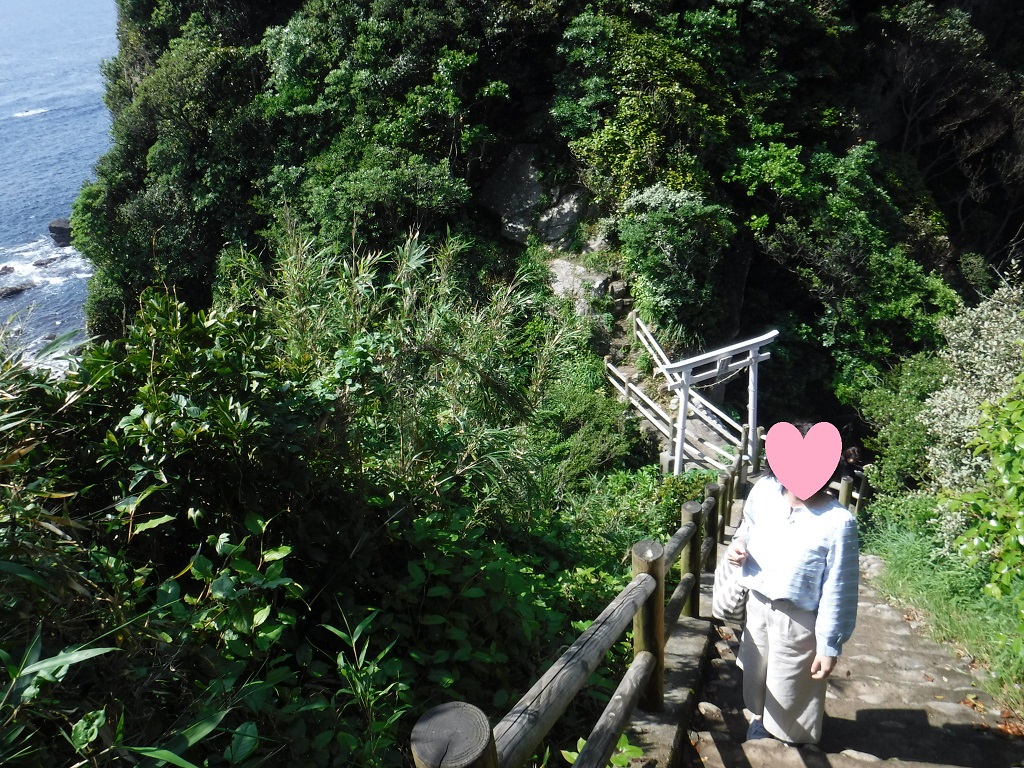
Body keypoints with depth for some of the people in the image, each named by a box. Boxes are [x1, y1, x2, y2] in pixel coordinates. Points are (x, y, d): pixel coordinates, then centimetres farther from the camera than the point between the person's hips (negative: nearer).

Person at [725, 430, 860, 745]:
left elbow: (837, 592, -18)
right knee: (756, 673, 28)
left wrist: (829, 646, -13)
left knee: (790, 692, 16)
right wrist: (739, 544, -9)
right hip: (758, 604, 5)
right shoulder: (764, 490, -12)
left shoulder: (838, 522, -26)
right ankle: (761, 718, 58)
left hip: (798, 620, -5)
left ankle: (792, 748, 45)